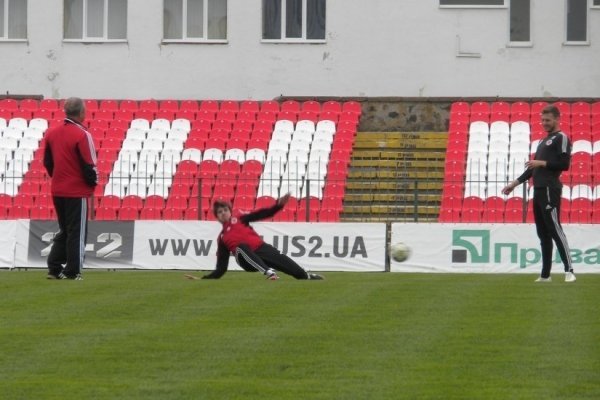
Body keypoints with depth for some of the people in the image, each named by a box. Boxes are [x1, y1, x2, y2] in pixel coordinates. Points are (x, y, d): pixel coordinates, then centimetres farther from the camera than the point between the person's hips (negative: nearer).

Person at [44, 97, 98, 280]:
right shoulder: (82, 135, -15)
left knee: (64, 231, 17)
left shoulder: (51, 133, 5)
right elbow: (89, 165, -14)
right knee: (77, 232, 2)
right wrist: (93, 182, 2)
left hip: (57, 190, 6)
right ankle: (72, 271, 2)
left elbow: (47, 162, 12)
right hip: (77, 192, -6)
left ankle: (54, 268, 13)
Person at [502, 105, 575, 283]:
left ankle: (569, 271, -20)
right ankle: (545, 274, 9)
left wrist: (542, 163, -12)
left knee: (555, 229, -16)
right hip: (538, 190, 9)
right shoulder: (543, 142, 25)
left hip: (550, 190, -9)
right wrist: (515, 183, 25)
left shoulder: (561, 138, -2)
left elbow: (565, 164, -13)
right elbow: (533, 167, 28)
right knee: (543, 233, 8)